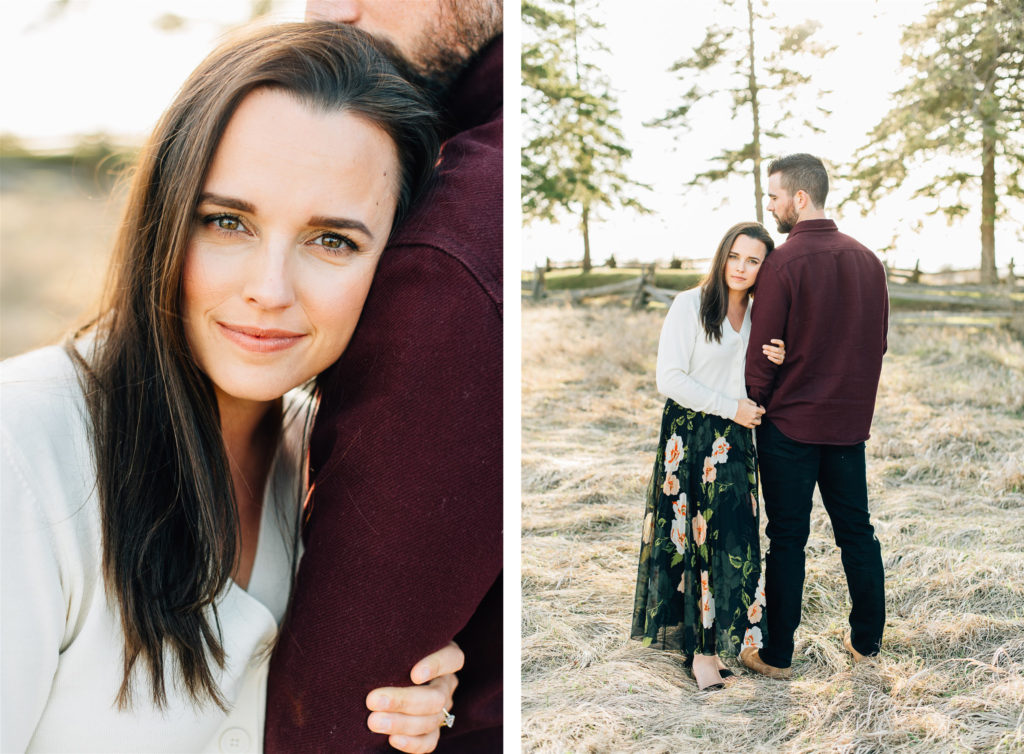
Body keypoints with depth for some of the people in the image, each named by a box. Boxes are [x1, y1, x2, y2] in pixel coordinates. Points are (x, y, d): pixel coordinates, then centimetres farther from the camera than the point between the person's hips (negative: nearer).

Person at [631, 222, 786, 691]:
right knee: (694, 536, 0)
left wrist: (778, 363, -5)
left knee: (730, 538, 6)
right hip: (690, 436, -5)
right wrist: (730, 407, -14)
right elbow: (669, 379, -13)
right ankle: (701, 647, 12)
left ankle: (711, 641, 19)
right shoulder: (690, 305, -9)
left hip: (735, 440, 5)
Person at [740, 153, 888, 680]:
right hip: (851, 419, 6)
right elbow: (879, 340, 11)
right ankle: (867, 641, 25)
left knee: (787, 538, 3)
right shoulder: (867, 260, 4)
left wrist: (753, 406, 0)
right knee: (856, 529, 15)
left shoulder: (783, 262, -15)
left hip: (790, 420, -5)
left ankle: (777, 655, 12)